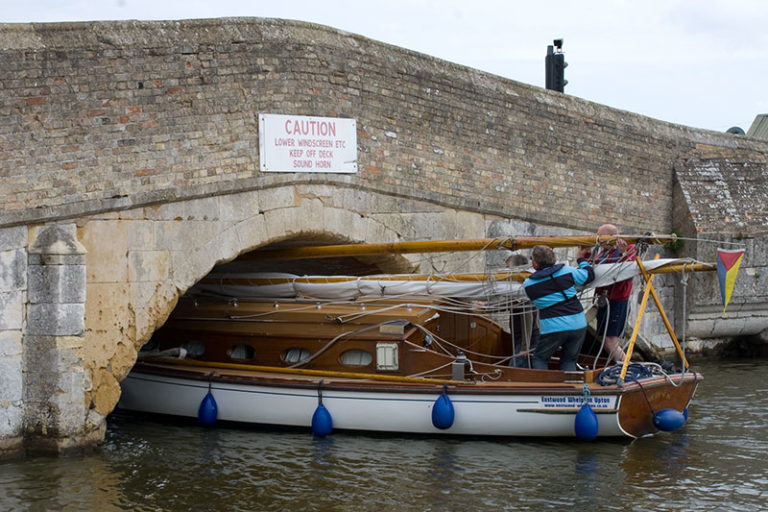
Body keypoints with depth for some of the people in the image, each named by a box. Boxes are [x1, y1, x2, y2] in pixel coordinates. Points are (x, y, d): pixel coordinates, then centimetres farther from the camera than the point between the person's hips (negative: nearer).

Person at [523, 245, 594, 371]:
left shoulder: (528, 285, -3)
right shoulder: (567, 271, -2)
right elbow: (589, 275, 11)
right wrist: (582, 259, 29)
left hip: (553, 328, -2)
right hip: (578, 326, 2)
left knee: (540, 359, 18)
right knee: (569, 361, 18)